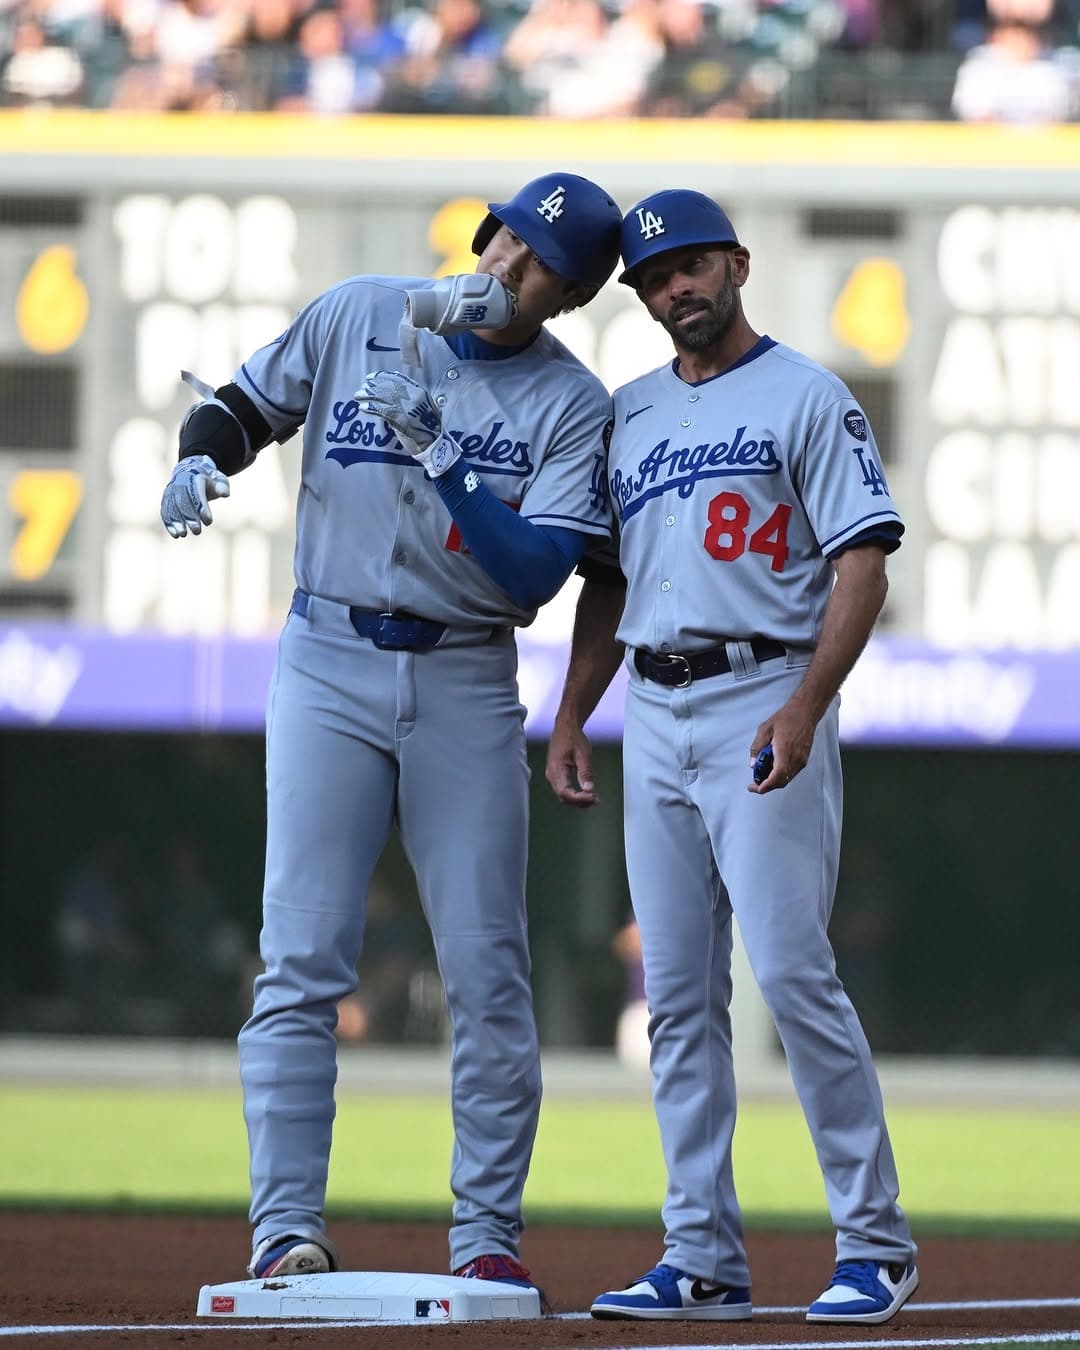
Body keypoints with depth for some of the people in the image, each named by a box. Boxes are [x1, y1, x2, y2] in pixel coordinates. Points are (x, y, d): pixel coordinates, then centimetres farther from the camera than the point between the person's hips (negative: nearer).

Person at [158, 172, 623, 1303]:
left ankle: (486, 1239, 6)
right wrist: (200, 457, -9)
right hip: (329, 661, 0)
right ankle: (287, 1229, -8)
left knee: (488, 976, -1)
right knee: (302, 964, -7)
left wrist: (439, 460, -22)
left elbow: (535, 573, -13)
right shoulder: (355, 318, 3)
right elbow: (246, 404, 13)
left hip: (467, 687, 0)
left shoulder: (574, 406, -2)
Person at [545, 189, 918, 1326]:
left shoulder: (806, 399, -2)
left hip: (764, 704, -7)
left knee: (790, 971, -14)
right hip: (654, 715, 7)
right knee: (677, 995, 4)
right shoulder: (629, 414, 17)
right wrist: (569, 721, 14)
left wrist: (804, 707, -21)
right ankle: (703, 1262, 6)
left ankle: (876, 1243, -8)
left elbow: (861, 564, -10)